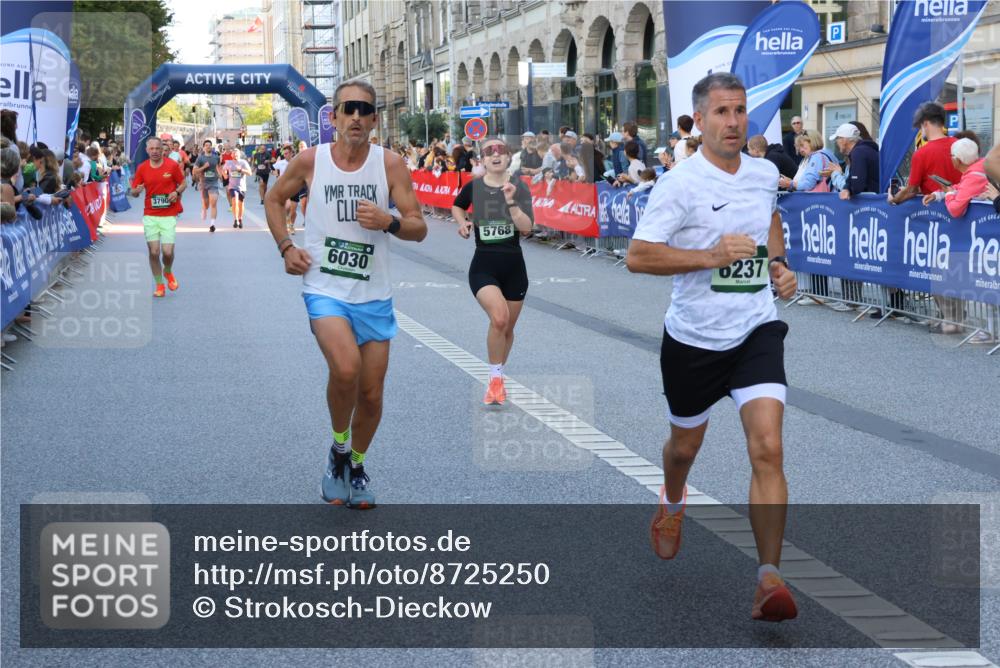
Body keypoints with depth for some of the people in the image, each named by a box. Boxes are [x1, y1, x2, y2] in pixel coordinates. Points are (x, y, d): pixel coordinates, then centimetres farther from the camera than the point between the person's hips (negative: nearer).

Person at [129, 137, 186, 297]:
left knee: (167, 251, -9)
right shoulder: (142, 168, 2)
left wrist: (177, 192, -13)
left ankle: (168, 272, 25)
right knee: (154, 252, -3)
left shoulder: (172, 165, -3)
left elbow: (183, 183, 8)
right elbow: (133, 192, 7)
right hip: (150, 216, 2)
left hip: (169, 215, -2)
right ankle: (159, 285, 14)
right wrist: (136, 190, -17)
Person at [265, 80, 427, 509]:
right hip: (324, 289, -2)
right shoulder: (310, 161, -3)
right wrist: (286, 247, 2)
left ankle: (356, 466, 33)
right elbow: (274, 199, 15)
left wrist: (389, 222, -23)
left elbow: (418, 229, -2)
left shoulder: (389, 164, -3)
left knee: (371, 394, 7)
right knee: (345, 368, -27)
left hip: (374, 295, 2)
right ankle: (338, 449, -1)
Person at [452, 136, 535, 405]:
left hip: (514, 266, 2)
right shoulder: (473, 187, -2)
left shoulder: (519, 188, -4)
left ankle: (497, 379, 38)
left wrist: (511, 202, -25)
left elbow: (526, 228, -14)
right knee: (499, 316, -26)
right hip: (483, 265, -2)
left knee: (507, 329, 13)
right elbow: (457, 207, 20)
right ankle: (495, 378, -9)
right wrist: (462, 222, 1)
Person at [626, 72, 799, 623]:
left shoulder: (765, 175, 3)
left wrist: (778, 263, 9)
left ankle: (769, 580, -13)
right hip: (693, 338, -2)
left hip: (756, 333, 2)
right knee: (685, 445, 19)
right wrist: (712, 256, -24)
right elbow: (636, 256, -18)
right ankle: (672, 505, 56)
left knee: (767, 449, -15)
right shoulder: (680, 184, -14)